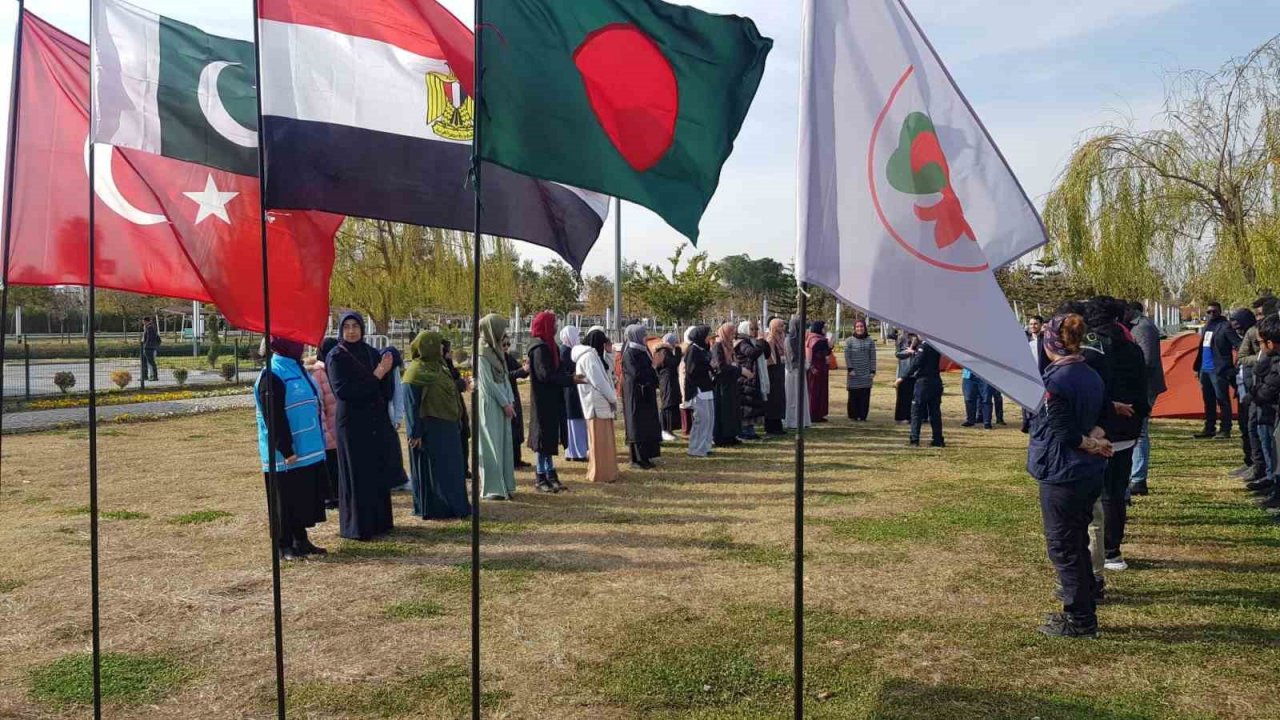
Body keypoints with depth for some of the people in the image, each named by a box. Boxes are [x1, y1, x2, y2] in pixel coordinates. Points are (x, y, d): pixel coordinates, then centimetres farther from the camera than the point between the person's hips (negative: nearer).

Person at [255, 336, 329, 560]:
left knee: (307, 498, 14)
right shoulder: (272, 374, -16)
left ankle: (300, 539, 25)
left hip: (310, 451, 9)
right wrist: (286, 451, -20)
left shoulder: (297, 367, 12)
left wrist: (318, 441, 19)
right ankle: (284, 545, 13)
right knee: (286, 501, 2)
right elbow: (274, 418, -19)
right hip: (287, 455, -9)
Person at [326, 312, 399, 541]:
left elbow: (385, 389, 12)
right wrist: (374, 377, -16)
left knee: (379, 472, 10)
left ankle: (380, 521, 21)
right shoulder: (336, 357, -6)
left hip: (376, 421, 5)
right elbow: (342, 391, -16)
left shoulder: (372, 353, 9)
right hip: (352, 423, -5)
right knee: (357, 476, -1)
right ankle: (357, 526, 9)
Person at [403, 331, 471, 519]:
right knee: (432, 469, 0)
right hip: (429, 429, -9)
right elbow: (411, 405, -17)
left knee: (450, 468, 14)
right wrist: (415, 433, -19)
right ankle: (435, 510, 8)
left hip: (445, 426, 9)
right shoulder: (416, 371, -15)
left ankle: (454, 507, 24)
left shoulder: (437, 367, 11)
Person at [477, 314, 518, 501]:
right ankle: (492, 488, 0)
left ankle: (505, 485, 16)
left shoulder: (498, 350, 13)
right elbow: (488, 382, -14)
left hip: (502, 404, 8)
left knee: (504, 443, 9)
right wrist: (505, 403, -12)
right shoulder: (482, 353, -11)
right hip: (489, 404, -8)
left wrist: (511, 401, 4)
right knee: (491, 445, -4)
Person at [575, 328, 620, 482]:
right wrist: (613, 399, -9)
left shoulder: (592, 355, 18)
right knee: (600, 439, -4)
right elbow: (599, 381, -17)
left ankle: (601, 471, 23)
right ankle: (600, 474, 2)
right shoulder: (589, 356, -14)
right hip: (597, 404, -10)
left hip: (601, 404, 10)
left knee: (604, 439, 15)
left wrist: (611, 398, 7)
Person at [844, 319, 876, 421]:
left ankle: (863, 416, 7)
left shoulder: (870, 341, 9)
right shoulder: (849, 341, 4)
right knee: (854, 395, 0)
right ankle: (853, 416, 9)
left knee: (865, 396, 0)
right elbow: (847, 356, 0)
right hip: (854, 373, -2)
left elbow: (873, 357, 8)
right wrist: (850, 369, -10)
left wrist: (873, 371, 1)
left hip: (866, 374, 2)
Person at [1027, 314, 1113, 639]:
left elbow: (1064, 433, -19)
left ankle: (1079, 621, 10)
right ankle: (1083, 610, 28)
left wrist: (1091, 444, -4)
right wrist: (1096, 438, -5)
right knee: (1078, 544, 19)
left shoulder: (1055, 380, -19)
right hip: (1090, 474, 9)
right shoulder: (1092, 376, 7)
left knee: (1063, 548, 3)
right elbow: (1101, 419, 13)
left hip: (1062, 475, -9)